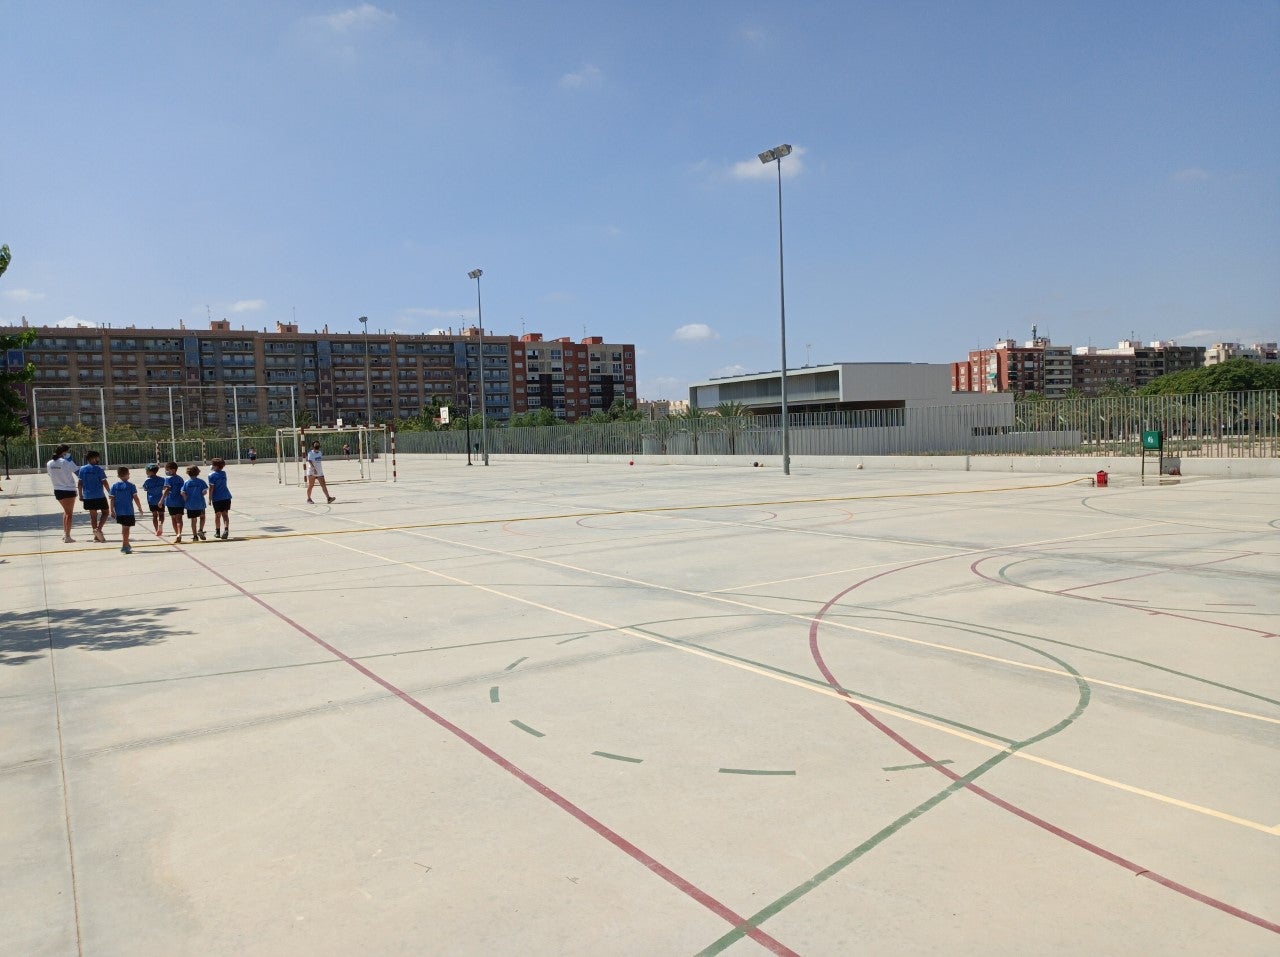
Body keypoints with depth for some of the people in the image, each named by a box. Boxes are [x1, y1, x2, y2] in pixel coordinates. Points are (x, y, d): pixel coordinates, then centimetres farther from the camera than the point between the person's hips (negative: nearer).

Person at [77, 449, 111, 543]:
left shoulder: (82, 469, 4)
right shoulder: (99, 469, -9)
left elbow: (79, 483, 5)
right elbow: (104, 482, -9)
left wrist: (81, 495, 13)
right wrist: (110, 493, 0)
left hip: (88, 497, 4)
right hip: (99, 496, -4)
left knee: (93, 515, 11)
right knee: (105, 512, 9)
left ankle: (96, 536, 12)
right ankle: (99, 529, -12)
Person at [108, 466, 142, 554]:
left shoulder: (114, 486, 3)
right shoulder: (131, 486, -7)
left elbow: (112, 499, 3)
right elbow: (135, 498, -7)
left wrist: (112, 511, 7)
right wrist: (140, 507, 5)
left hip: (118, 511, 4)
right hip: (128, 511, -4)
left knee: (124, 527, 19)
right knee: (126, 528, -1)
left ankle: (126, 544, 29)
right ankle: (124, 546, -6)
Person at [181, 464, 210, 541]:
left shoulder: (186, 482, -1)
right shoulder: (201, 481, -5)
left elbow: (183, 493, -9)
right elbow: (204, 491, -14)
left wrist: (186, 500, 3)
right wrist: (200, 495, 5)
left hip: (190, 505, 1)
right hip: (200, 504, -1)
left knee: (193, 520, 9)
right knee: (202, 517, 18)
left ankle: (195, 536, 10)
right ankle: (200, 530, -3)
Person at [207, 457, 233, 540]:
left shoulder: (212, 475, -10)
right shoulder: (224, 473, 6)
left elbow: (211, 488, -12)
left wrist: (210, 499, -6)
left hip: (217, 498, -4)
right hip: (226, 497, 4)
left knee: (217, 515, 9)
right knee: (225, 514, 1)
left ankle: (217, 532, 18)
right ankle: (226, 529, -17)